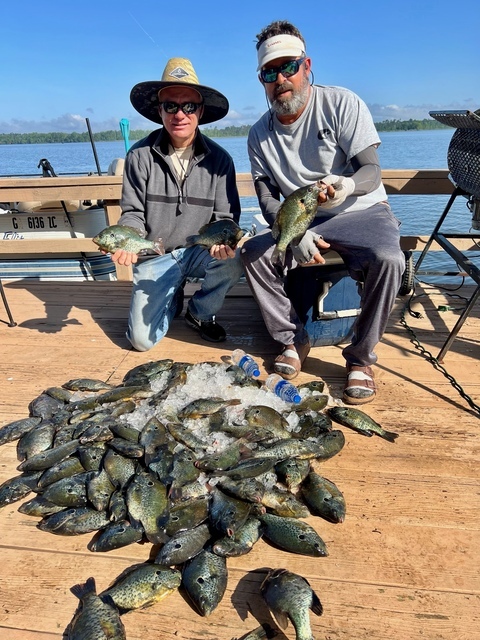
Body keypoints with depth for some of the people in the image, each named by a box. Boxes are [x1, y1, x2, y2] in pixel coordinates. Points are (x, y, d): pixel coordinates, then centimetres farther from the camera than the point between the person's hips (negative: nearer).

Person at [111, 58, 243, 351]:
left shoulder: (219, 158, -5)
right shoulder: (140, 155, -7)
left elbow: (225, 217, -6)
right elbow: (133, 213, -4)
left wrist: (224, 240, -29)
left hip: (200, 250, 1)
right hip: (154, 257, 0)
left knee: (233, 260, -34)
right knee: (142, 339, -12)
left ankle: (200, 312, 0)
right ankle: (172, 299, 25)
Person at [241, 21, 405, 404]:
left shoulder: (342, 103, -7)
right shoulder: (260, 134, 3)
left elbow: (372, 171, -14)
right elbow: (267, 198, -2)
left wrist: (346, 185, -39)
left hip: (362, 212, -2)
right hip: (300, 223, 3)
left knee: (387, 259, -33)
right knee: (254, 252, -23)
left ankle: (361, 357, -13)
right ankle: (293, 340, -6)